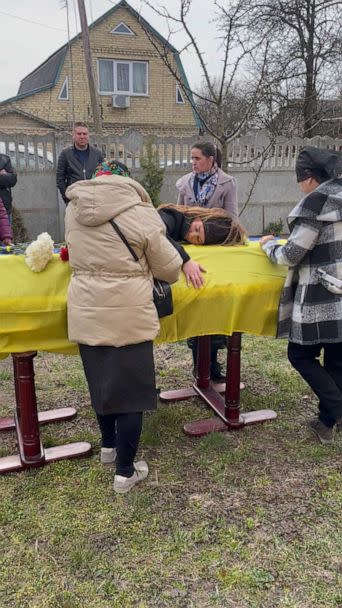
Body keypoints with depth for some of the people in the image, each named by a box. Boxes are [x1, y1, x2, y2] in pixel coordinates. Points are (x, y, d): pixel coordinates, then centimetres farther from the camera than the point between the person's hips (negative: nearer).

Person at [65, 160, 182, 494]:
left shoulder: (73, 209, 3)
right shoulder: (140, 215, -9)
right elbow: (169, 269, -2)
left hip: (85, 312, 5)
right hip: (127, 314, -5)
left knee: (100, 381, 22)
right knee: (130, 389, 7)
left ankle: (108, 445, 42)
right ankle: (125, 472, 17)